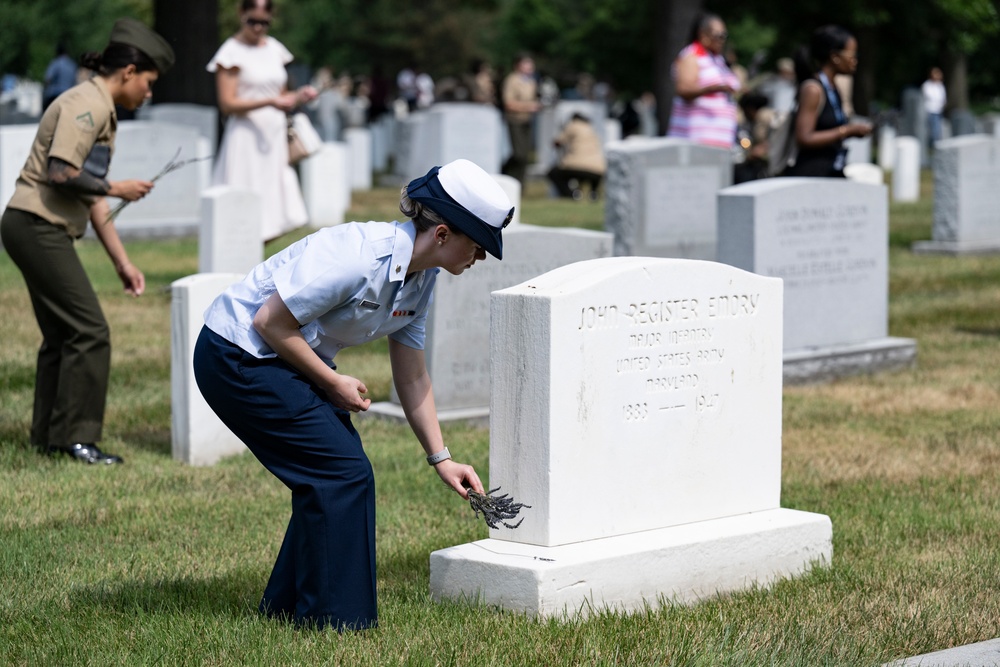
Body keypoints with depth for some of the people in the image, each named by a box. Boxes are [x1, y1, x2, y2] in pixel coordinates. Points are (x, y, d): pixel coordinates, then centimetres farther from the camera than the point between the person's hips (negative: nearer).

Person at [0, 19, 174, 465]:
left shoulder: (102, 111, 19)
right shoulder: (86, 105, -12)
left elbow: (92, 198, 19)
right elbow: (61, 173, -23)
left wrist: (122, 262, 16)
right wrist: (116, 189, -9)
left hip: (36, 231, 10)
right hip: (37, 225, -10)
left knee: (61, 334, 14)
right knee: (88, 331, -9)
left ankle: (48, 437, 20)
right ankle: (74, 437, -5)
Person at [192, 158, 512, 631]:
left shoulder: (420, 277, -1)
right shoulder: (359, 256, -29)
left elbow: (412, 377, 9)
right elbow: (270, 322, -25)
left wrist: (441, 459, 9)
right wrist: (334, 383, -15)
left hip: (286, 358, 9)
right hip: (237, 357, -9)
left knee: (337, 472, 7)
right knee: (341, 473, -10)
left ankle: (289, 604, 21)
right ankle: (335, 617, 0)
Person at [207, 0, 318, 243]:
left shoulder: (274, 48, 14)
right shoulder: (232, 52, -5)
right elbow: (227, 104, -12)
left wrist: (298, 96, 0)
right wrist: (269, 102, -22)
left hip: (275, 137, 6)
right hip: (247, 139, -6)